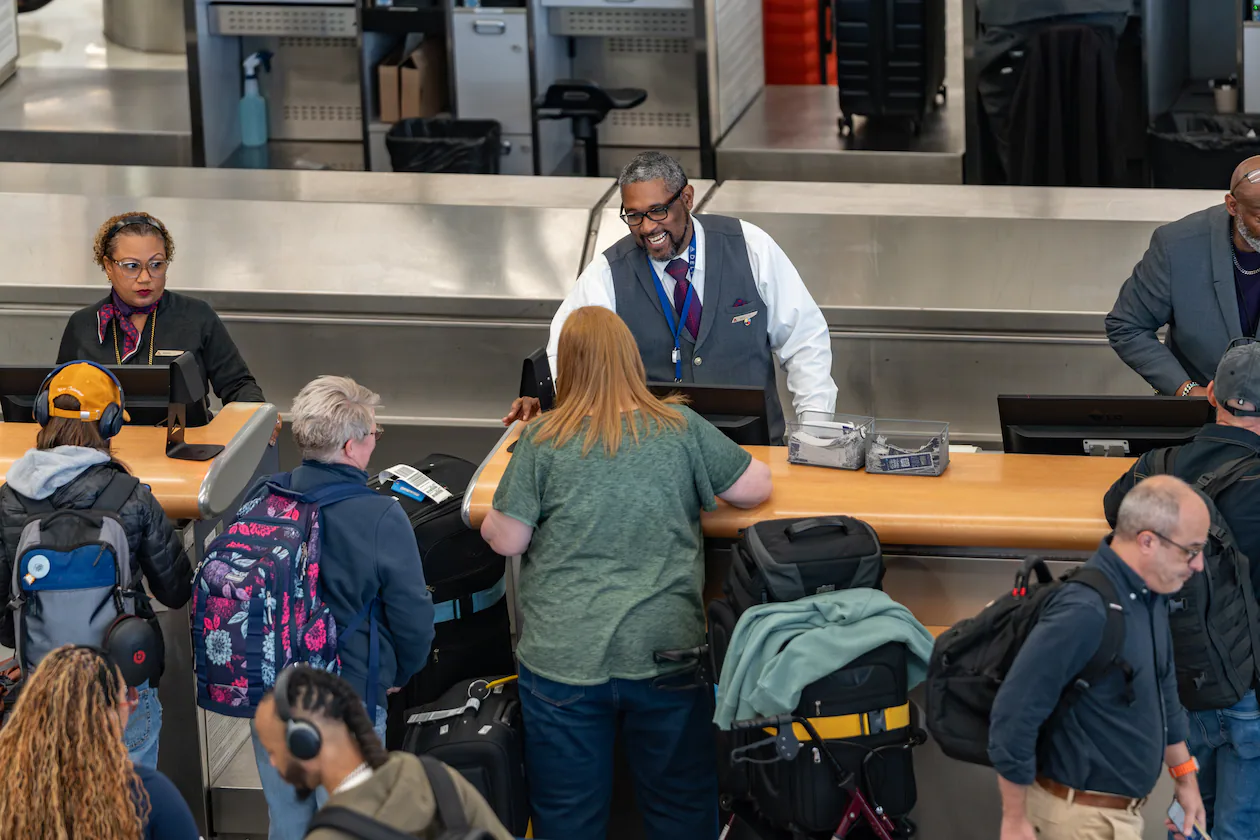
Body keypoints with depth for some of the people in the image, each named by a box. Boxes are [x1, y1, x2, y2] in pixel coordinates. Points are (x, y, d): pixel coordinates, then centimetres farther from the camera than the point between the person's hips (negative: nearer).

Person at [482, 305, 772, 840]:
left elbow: (505, 540, -1)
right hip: (666, 650, 0)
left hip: (563, 655, 0)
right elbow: (756, 487, 6)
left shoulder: (543, 440, -3)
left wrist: (490, 517, 21)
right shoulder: (681, 428, -1)